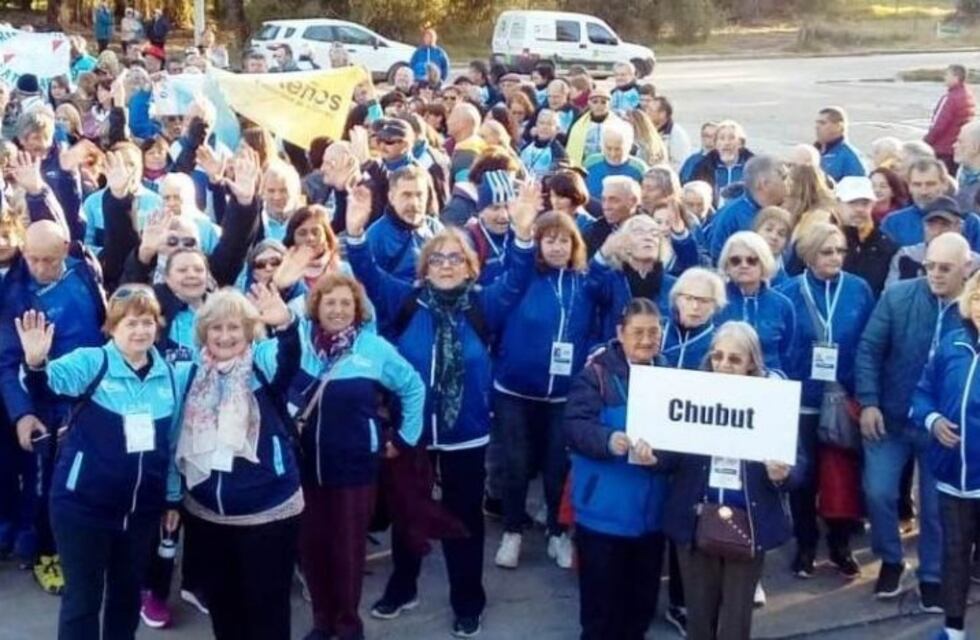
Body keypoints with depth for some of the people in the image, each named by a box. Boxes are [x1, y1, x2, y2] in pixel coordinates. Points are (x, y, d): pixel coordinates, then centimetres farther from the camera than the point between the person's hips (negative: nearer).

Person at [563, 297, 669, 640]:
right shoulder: (597, 373, -8)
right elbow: (575, 425, -16)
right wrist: (609, 441, -34)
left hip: (650, 510, 5)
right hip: (605, 509, -5)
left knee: (643, 598, 17)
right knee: (601, 599, 6)